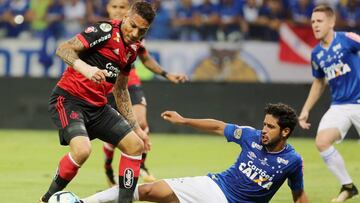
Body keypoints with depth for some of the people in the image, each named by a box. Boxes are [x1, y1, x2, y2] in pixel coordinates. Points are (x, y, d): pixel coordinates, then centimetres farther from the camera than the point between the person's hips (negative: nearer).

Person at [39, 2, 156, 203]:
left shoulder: (132, 48, 11)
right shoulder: (107, 30, -14)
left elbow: (120, 90, 21)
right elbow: (63, 49, -22)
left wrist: (136, 128, 20)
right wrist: (85, 68, -40)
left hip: (97, 106, 9)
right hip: (69, 98, -9)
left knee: (135, 145, 2)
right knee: (82, 149, -30)